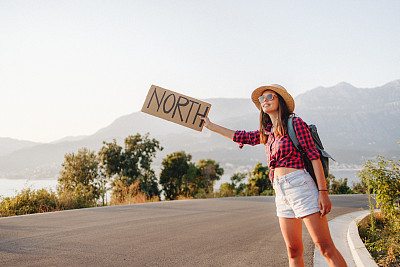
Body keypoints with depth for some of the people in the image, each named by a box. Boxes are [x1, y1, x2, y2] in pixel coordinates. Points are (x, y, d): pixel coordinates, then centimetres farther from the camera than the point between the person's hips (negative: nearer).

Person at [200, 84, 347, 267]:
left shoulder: (295, 123, -2)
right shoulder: (267, 132, 18)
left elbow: (314, 157, -7)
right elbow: (241, 136, 30)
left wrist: (323, 192, -14)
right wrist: (211, 126, 37)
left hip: (300, 186, -7)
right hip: (281, 192, 7)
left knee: (325, 247, -9)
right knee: (293, 251, 7)